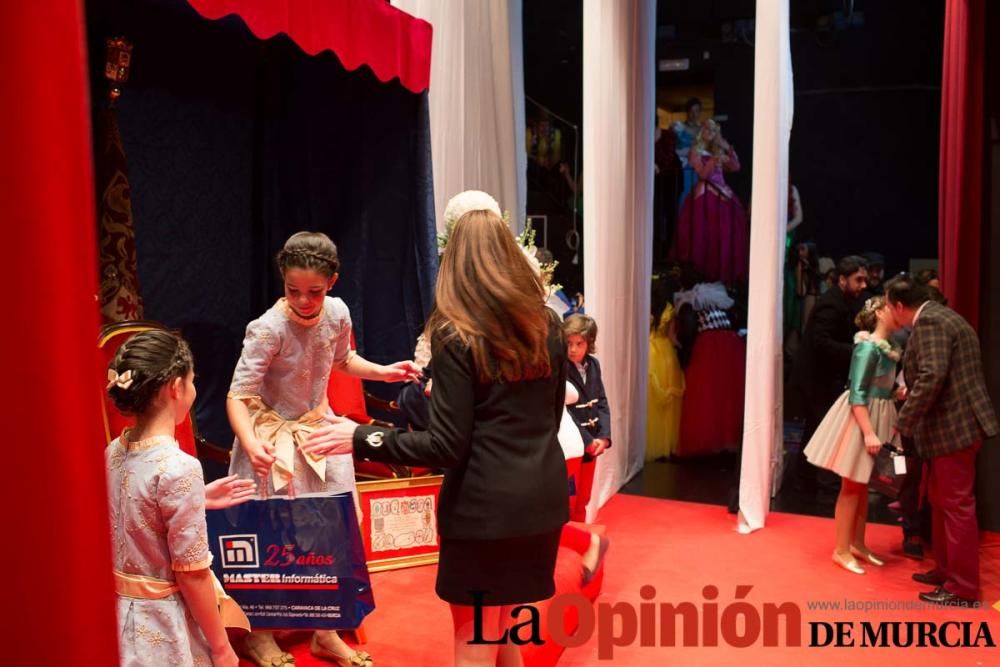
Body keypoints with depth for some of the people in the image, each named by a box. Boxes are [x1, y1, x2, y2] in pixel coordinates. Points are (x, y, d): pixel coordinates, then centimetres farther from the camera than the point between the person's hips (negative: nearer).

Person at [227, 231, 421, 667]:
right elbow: (238, 396, -26)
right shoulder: (268, 329, -26)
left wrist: (384, 372, -1)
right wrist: (251, 444, -42)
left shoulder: (337, 313, -9)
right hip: (276, 439, -5)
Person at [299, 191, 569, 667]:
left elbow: (446, 446, -16)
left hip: (484, 510, -6)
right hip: (542, 502, 6)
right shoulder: (547, 325, 5)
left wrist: (360, 438, -9)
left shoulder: (456, 338, -14)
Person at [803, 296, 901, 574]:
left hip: (877, 416, 8)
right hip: (860, 418, -8)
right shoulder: (868, 346, -18)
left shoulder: (887, 347, 7)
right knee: (851, 486, 1)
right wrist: (868, 433, -24)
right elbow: (857, 394, -22)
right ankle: (842, 550, 11)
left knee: (863, 485, 16)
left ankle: (857, 543, 28)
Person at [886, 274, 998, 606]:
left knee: (957, 506, -1)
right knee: (942, 501, 19)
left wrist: (904, 423, -20)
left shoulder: (929, 322, -16)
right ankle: (946, 570, 32)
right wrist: (912, 392, 24)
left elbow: (932, 376, -27)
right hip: (955, 423, 11)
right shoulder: (940, 316, 16)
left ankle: (963, 588, 9)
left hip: (954, 426, -11)